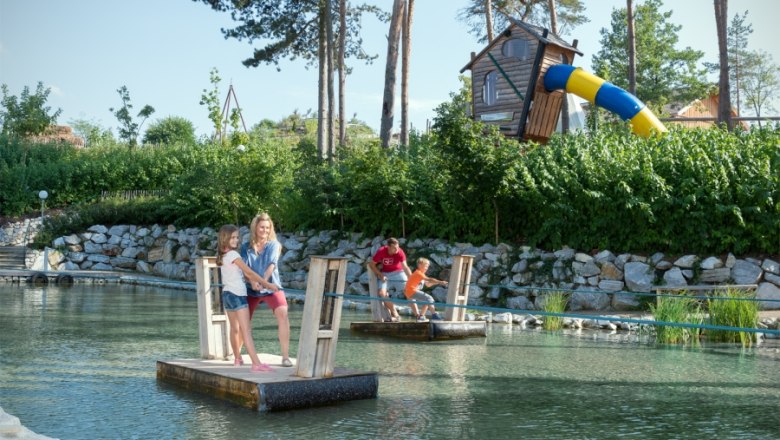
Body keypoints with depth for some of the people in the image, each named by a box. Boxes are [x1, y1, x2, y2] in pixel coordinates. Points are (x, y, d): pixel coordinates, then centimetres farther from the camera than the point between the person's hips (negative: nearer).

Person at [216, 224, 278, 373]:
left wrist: (254, 281, -2)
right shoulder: (233, 254, -12)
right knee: (246, 330, -15)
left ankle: (237, 358, 32)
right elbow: (249, 272, -13)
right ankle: (256, 363, -22)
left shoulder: (222, 255, 12)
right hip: (237, 295, -9)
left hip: (227, 294, 9)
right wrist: (267, 284, -9)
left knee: (235, 328, 20)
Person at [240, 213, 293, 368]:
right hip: (251, 290, 2)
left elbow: (272, 264, -14)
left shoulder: (274, 245, 0)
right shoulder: (246, 247, 4)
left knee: (283, 315, -21)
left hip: (272, 287, -2)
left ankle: (285, 356, -18)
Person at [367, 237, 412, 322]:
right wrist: (380, 275, -16)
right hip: (385, 274, 1)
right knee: (382, 293, -20)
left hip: (398, 273, -1)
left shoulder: (400, 252, -20)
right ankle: (395, 314, -8)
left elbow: (405, 267, -30)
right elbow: (371, 264, -7)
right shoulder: (381, 251, -19)